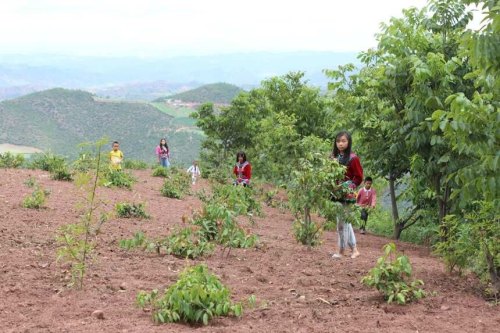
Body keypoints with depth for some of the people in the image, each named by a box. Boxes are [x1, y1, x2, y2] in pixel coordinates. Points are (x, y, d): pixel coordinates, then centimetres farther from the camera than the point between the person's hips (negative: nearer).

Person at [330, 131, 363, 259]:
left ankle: (341, 251, 6)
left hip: (346, 194, -7)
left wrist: (345, 186, -15)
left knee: (342, 222, -4)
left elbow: (358, 178, -8)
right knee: (345, 221, 12)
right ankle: (354, 249, 20)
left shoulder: (352, 158, -9)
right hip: (336, 193, 7)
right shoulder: (334, 157, 9)